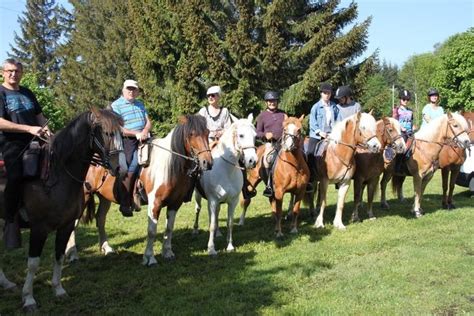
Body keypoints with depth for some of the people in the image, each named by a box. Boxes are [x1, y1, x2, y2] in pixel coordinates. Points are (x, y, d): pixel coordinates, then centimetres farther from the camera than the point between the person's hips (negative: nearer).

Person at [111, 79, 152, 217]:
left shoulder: (140, 104, 19)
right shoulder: (116, 105, -2)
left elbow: (148, 122, 14)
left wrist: (145, 131, -8)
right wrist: (136, 133, -19)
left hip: (142, 138, 7)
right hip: (127, 140, -7)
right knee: (132, 166, -15)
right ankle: (125, 203, -7)